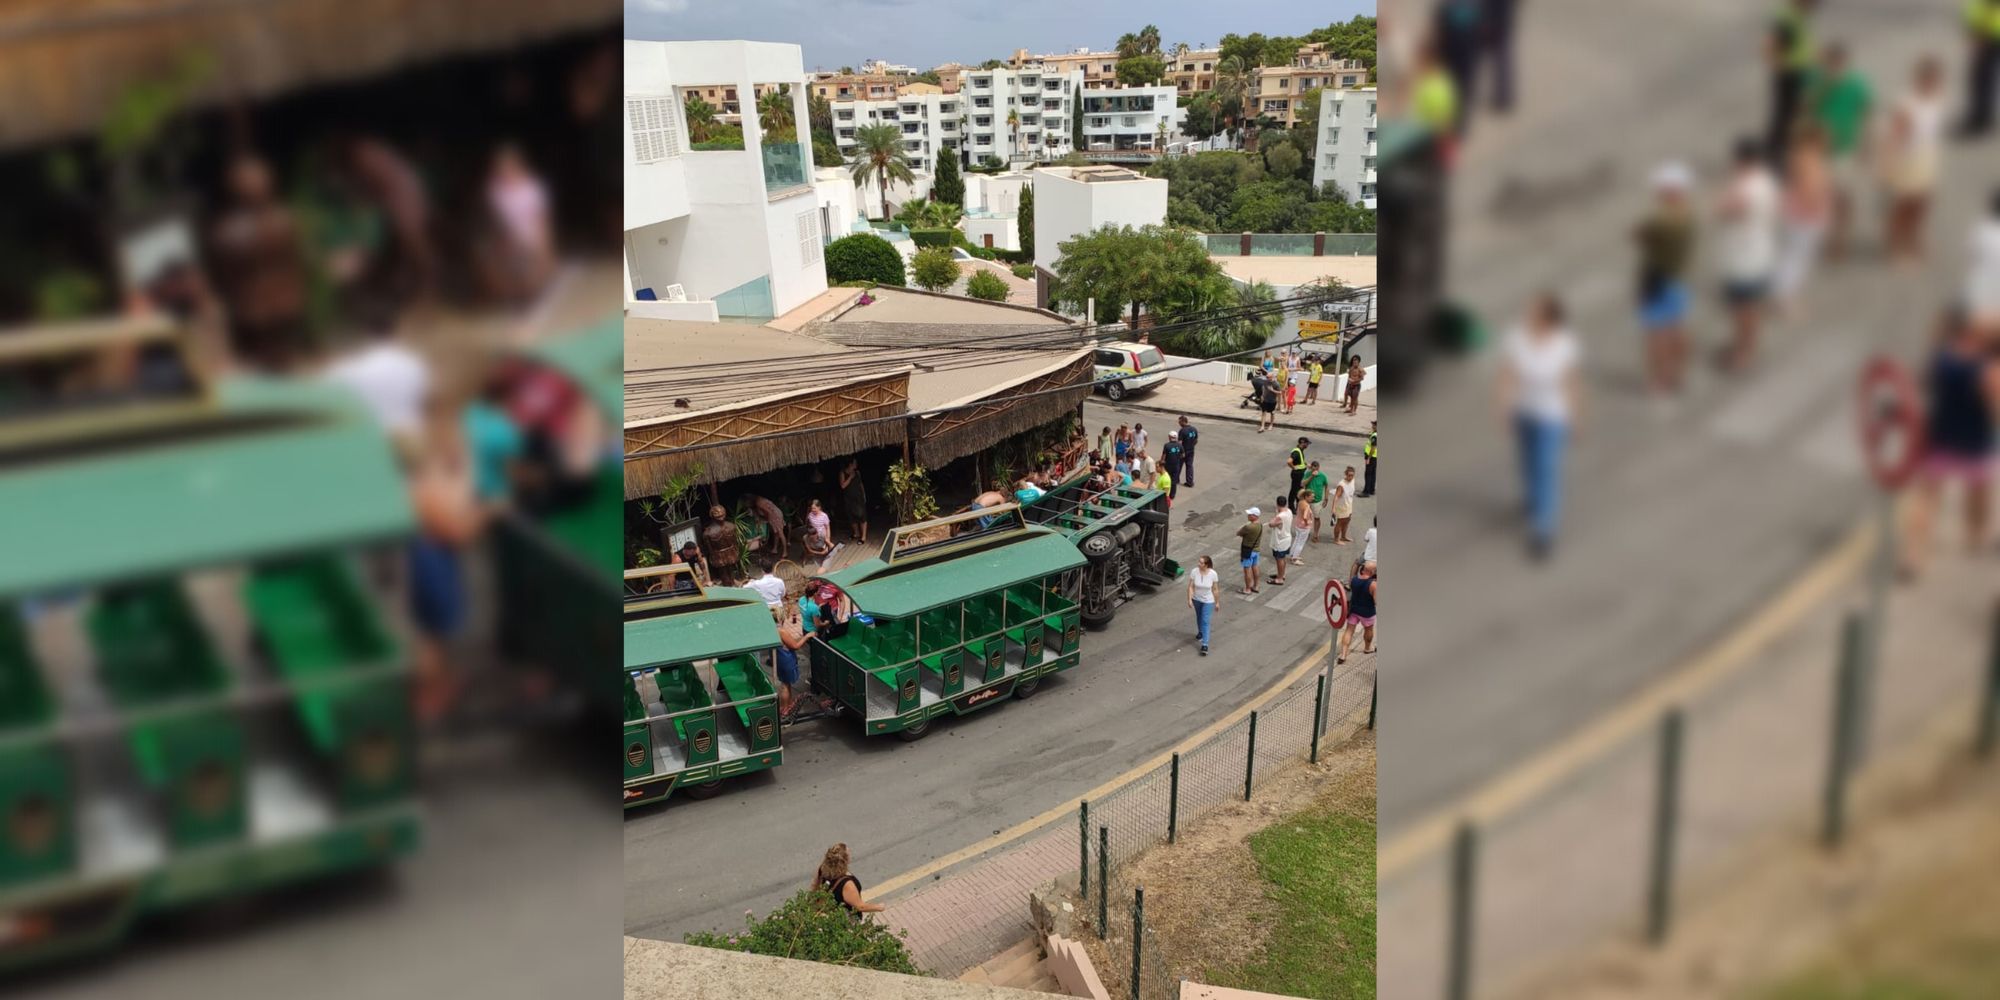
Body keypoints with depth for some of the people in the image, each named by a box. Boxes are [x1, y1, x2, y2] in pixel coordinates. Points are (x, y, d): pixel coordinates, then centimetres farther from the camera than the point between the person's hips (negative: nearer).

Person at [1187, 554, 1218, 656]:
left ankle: (1205, 645, -6)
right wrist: (1189, 599, -17)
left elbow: (1214, 589, -9)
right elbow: (1190, 587, -12)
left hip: (1208, 601, -3)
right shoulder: (1194, 572, -19)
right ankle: (1200, 632, 53)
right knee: (1199, 617, 25)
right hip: (1196, 599, 3)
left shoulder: (1213, 574, -21)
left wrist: (1217, 602, -1)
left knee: (1205, 622, -7)